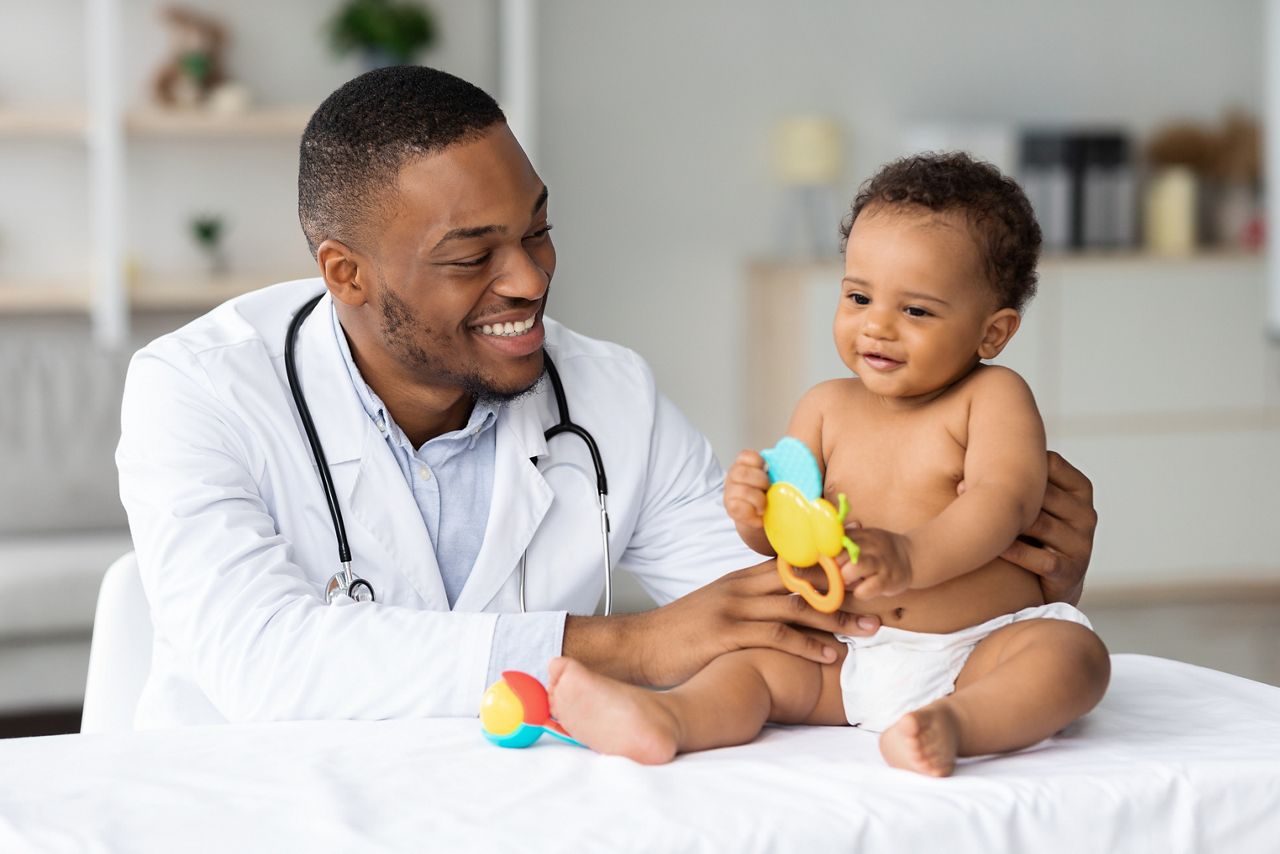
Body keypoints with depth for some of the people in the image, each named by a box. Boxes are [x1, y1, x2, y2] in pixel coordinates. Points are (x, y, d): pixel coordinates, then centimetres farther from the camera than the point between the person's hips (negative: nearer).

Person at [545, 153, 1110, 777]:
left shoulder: (993, 397, -3)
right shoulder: (827, 409, 10)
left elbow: (1004, 500, -20)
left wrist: (911, 558, -38)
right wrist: (758, 512, -17)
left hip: (980, 655, -4)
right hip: (849, 658, 4)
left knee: (1075, 654, -30)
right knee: (750, 658, -14)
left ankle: (954, 724, -55)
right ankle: (665, 719, -43)